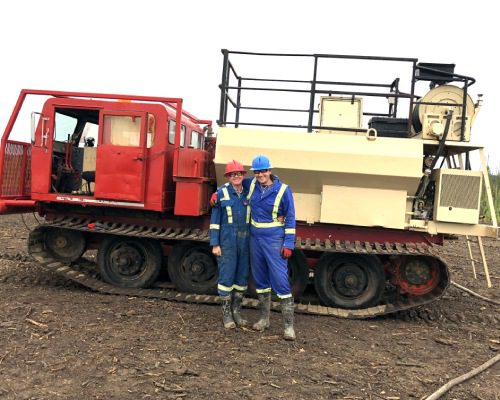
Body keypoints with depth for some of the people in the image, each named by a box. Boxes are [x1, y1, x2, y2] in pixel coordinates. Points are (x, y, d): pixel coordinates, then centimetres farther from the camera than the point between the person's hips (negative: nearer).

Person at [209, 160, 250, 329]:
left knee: (243, 275, 9)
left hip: (245, 241, 4)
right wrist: (215, 244, -7)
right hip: (227, 241, -3)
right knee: (227, 276, 0)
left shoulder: (248, 193, 6)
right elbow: (215, 220, -3)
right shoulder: (221, 193, -3)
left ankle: (237, 310, 24)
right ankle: (226, 313, 15)